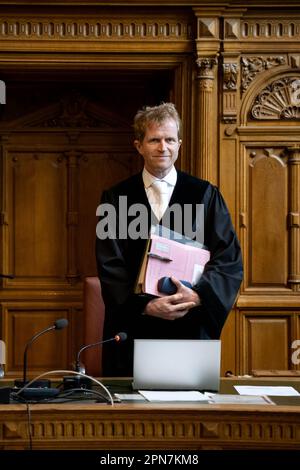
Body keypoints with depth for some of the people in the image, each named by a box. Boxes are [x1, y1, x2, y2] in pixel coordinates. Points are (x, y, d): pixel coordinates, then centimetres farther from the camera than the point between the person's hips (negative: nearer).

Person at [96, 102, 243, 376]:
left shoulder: (205, 196, 5)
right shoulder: (116, 198, 5)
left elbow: (229, 259, -1)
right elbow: (110, 267, -1)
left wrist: (197, 296, -18)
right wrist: (144, 305, -16)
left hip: (190, 326, 0)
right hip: (132, 328, 0)